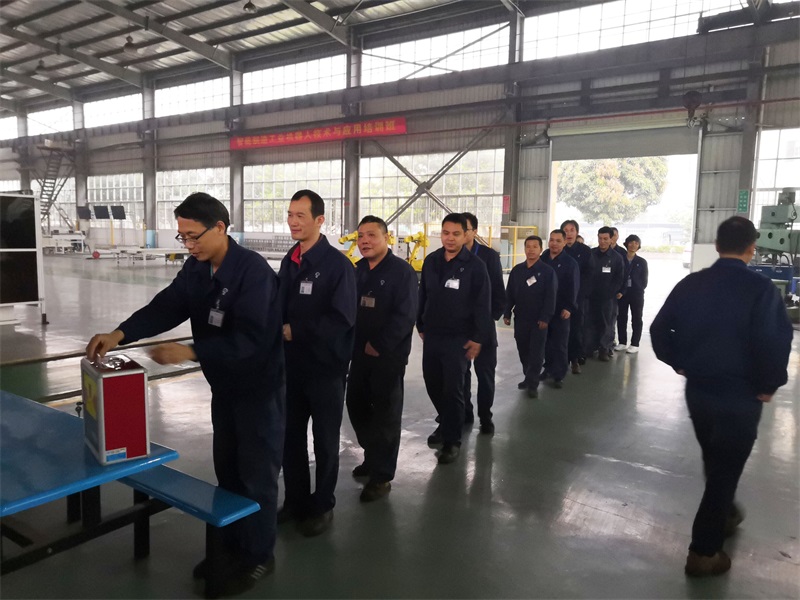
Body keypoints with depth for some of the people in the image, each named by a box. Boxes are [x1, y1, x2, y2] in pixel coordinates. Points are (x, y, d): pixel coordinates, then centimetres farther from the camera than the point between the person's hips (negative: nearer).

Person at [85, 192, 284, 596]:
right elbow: (167, 306, -5)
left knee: (256, 473, 5)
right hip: (224, 385, 8)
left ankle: (259, 555, 24)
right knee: (227, 468, 19)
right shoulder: (196, 268, 1)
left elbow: (249, 338, -31)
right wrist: (121, 333, -19)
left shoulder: (253, 271, -25)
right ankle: (232, 545, 37)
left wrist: (190, 352, -35)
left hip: (260, 387, -8)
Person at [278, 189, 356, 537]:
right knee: (290, 436, 14)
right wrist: (278, 329, -4)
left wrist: (295, 331, -17)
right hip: (292, 364, 6)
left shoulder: (337, 264, -13)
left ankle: (322, 507, 26)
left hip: (326, 366, -6)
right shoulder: (289, 261, 8)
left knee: (325, 440, 9)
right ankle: (295, 501, 33)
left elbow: (342, 318, -20)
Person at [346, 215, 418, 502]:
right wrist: (352, 343, 2)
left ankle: (381, 476, 12)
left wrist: (379, 346, -17)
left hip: (389, 355, -7)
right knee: (356, 406, 15)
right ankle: (374, 456, 35)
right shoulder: (357, 271, 10)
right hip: (359, 353, 7)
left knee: (385, 414, 2)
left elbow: (405, 315, -18)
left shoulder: (402, 271, -11)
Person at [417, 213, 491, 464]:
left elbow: (483, 305, -10)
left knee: (453, 389, 0)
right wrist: (421, 326, 13)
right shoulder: (431, 261, 5)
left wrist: (479, 338, -13)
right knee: (433, 385, 14)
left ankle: (452, 439, 14)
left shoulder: (475, 265, -10)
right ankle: (446, 424, 37)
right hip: (431, 335, 5)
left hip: (458, 338, -5)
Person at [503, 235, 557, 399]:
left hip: (539, 320, -4)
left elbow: (550, 297, -9)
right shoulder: (517, 270, 6)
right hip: (520, 318, 4)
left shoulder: (548, 271, -6)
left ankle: (532, 384, 5)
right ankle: (529, 377, 29)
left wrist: (545, 318, -14)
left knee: (536, 352, 0)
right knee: (523, 350, 12)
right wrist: (507, 313, 3)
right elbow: (509, 294, 9)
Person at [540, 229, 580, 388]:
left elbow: (573, 287, -8)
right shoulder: (542, 260, 7)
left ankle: (559, 375, 9)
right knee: (546, 341, 10)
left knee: (559, 344, 2)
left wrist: (569, 307, -16)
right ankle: (549, 367, 25)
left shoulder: (570, 263, -4)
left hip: (561, 310, -3)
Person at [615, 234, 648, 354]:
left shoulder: (642, 262, 5)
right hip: (622, 292, 1)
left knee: (636, 319, 4)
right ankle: (622, 342, 16)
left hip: (637, 293, 0)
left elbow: (644, 280, 7)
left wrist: (639, 290, -1)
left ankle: (635, 344, 9)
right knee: (621, 318, 4)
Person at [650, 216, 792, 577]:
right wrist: (769, 385, -9)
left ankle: (724, 517, 50)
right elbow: (775, 341, -25)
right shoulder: (760, 288, -16)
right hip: (740, 396, -5)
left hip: (697, 390, 5)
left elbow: (659, 329, 0)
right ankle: (703, 552, 19)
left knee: (714, 462, 26)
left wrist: (679, 363, 12)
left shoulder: (691, 283, -2)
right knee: (725, 469, 10)